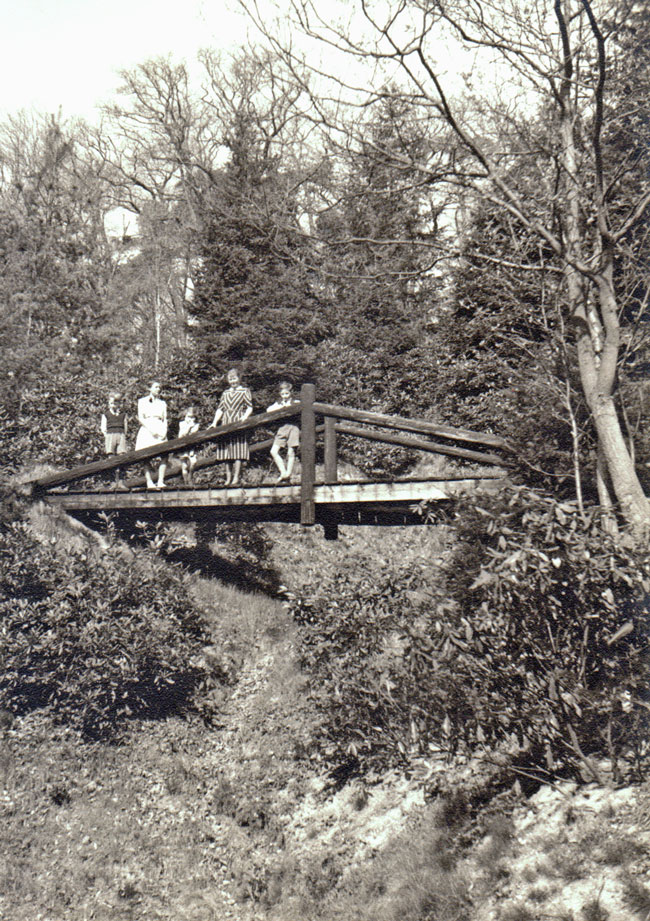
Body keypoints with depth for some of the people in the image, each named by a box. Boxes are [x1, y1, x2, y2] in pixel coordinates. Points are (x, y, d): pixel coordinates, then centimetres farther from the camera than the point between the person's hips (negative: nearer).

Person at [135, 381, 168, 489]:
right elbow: (140, 418, 1)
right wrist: (151, 430, -12)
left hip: (160, 431, 3)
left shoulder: (162, 403, 22)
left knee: (165, 455, -16)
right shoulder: (142, 401, 11)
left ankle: (160, 481, -19)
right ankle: (149, 482, -14)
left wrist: (164, 431, -2)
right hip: (146, 430, -3)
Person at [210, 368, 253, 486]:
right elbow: (220, 409, 18)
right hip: (225, 425, 5)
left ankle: (236, 478, -11)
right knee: (226, 453, 2)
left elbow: (249, 407, 2)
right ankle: (228, 478, 5)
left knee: (238, 452, -10)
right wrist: (214, 422, 6)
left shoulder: (245, 391, 9)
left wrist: (245, 417, -16)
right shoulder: (225, 393, 21)